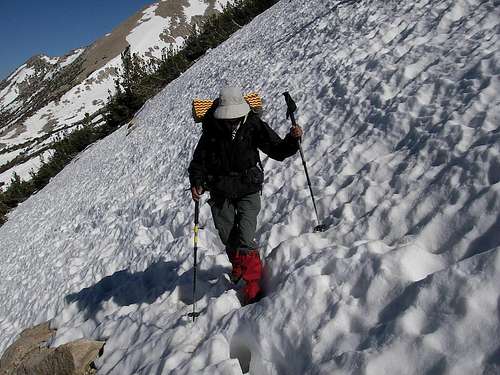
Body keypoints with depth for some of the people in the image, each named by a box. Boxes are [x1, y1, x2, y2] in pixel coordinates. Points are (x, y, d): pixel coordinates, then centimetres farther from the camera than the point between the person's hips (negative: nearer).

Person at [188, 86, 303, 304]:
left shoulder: (253, 125, -10)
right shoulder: (212, 130, -7)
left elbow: (277, 151, -6)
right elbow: (199, 160, 1)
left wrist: (292, 140, -25)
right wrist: (196, 183, -15)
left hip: (248, 190, -2)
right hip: (220, 193, 3)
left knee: (244, 239, -14)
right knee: (228, 239, 14)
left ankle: (253, 284, 3)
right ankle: (238, 267, 45)